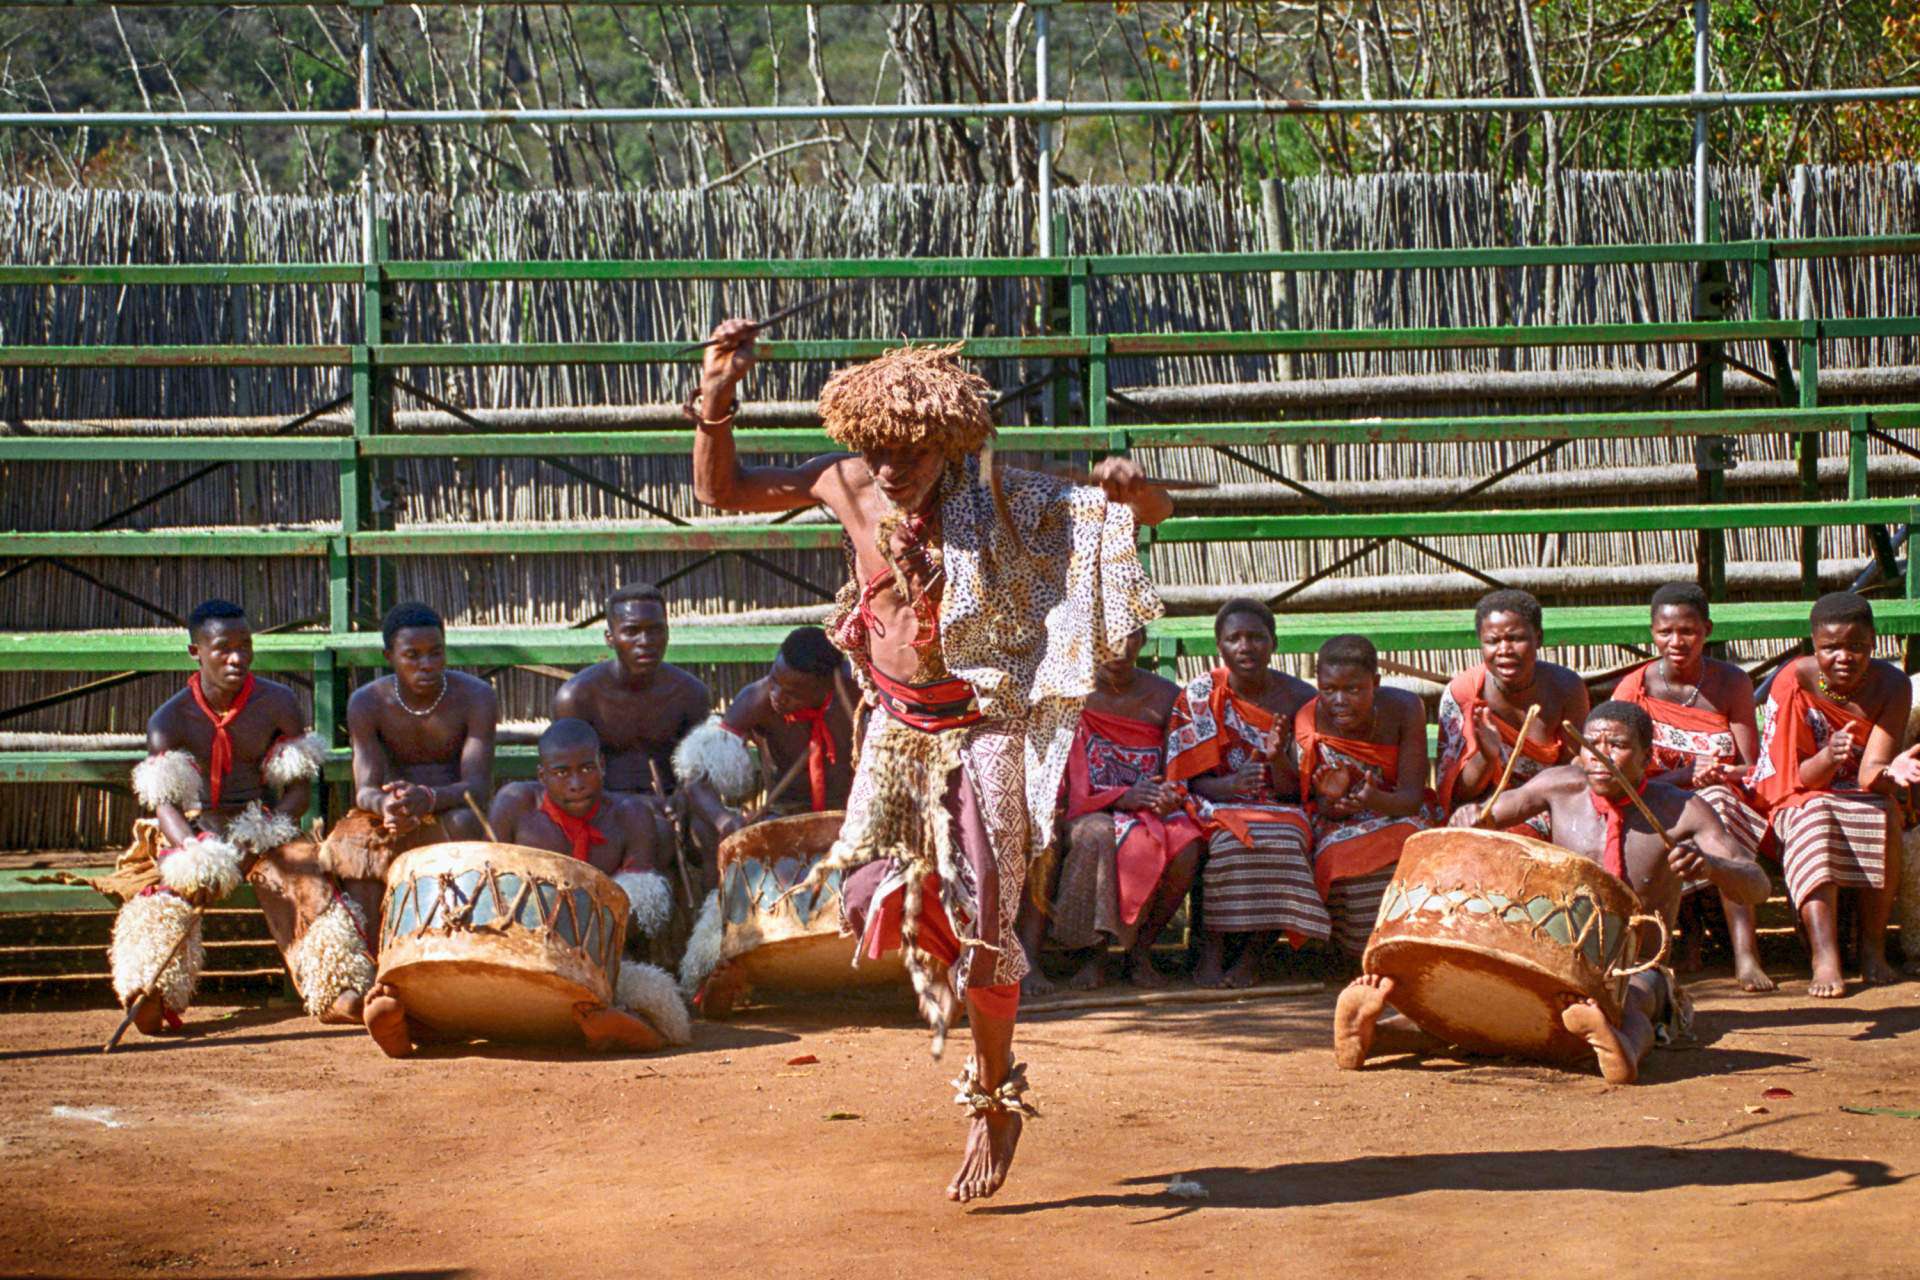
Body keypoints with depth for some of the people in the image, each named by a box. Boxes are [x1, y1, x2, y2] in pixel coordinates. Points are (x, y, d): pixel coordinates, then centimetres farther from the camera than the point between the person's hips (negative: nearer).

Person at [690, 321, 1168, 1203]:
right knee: (873, 901, -14)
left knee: (981, 925, -6)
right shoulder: (845, 484, -3)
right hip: (898, 730, 3)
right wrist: (718, 398, -8)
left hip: (982, 726, -3)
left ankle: (995, 1096, 16)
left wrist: (1132, 488, -33)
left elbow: (1153, 513, -9)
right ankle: (933, 930, 24)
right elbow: (720, 490, 7)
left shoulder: (997, 502, -13)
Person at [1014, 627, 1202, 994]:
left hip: (1149, 815, 3)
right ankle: (1094, 952, -24)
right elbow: (1062, 786, -9)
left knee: (1185, 846, -30)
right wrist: (1120, 798, -22)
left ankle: (1140, 950, -10)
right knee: (1097, 837, -38)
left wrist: (1172, 796, -19)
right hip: (1085, 815, -3)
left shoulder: (1164, 696, 6)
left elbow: (1173, 776, 6)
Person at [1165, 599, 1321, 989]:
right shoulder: (1198, 697, 0)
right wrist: (1231, 785, -26)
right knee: (1229, 844, -36)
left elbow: (1293, 791, -2)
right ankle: (1212, 953, -23)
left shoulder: (1299, 699, 1)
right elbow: (1191, 781, -4)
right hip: (1216, 810, -1)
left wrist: (1278, 758, -25)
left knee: (1282, 842, -34)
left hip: (1280, 812, 1)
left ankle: (1253, 956, -21)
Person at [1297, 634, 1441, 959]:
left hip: (1400, 814, 0)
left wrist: (1375, 800, -43)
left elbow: (1412, 795, -19)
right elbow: (1327, 811, -13)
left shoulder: (1404, 709, -16)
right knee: (1343, 859, -35)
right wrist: (1332, 799, -41)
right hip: (1342, 825, 0)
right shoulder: (1309, 723, -16)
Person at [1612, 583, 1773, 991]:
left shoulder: (1732, 683, 2)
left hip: (1727, 804, 1)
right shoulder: (1634, 688, -2)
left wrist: (1722, 775, -24)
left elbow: (1752, 769, 0)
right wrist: (1690, 775, -24)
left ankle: (1746, 956, -45)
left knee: (1718, 799, -35)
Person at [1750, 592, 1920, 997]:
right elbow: (1795, 779, -16)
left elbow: (1870, 773, -18)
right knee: (1814, 820, -35)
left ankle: (1873, 949, -22)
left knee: (1885, 815, -32)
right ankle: (1825, 960, -45)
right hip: (1804, 800, -1)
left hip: (1864, 798, 1)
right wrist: (1829, 759, -38)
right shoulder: (1793, 682, -15)